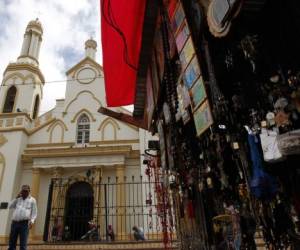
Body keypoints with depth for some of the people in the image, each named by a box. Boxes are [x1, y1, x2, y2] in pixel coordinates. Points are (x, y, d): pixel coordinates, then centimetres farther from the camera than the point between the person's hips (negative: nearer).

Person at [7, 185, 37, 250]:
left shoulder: (32, 200, 4)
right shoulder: (18, 199, 18)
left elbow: (34, 213, 1)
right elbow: (10, 206, 8)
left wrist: (32, 221, -14)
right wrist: (16, 198, 2)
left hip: (24, 223, -4)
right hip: (14, 223, 4)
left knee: (23, 245, -6)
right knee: (11, 243, 6)